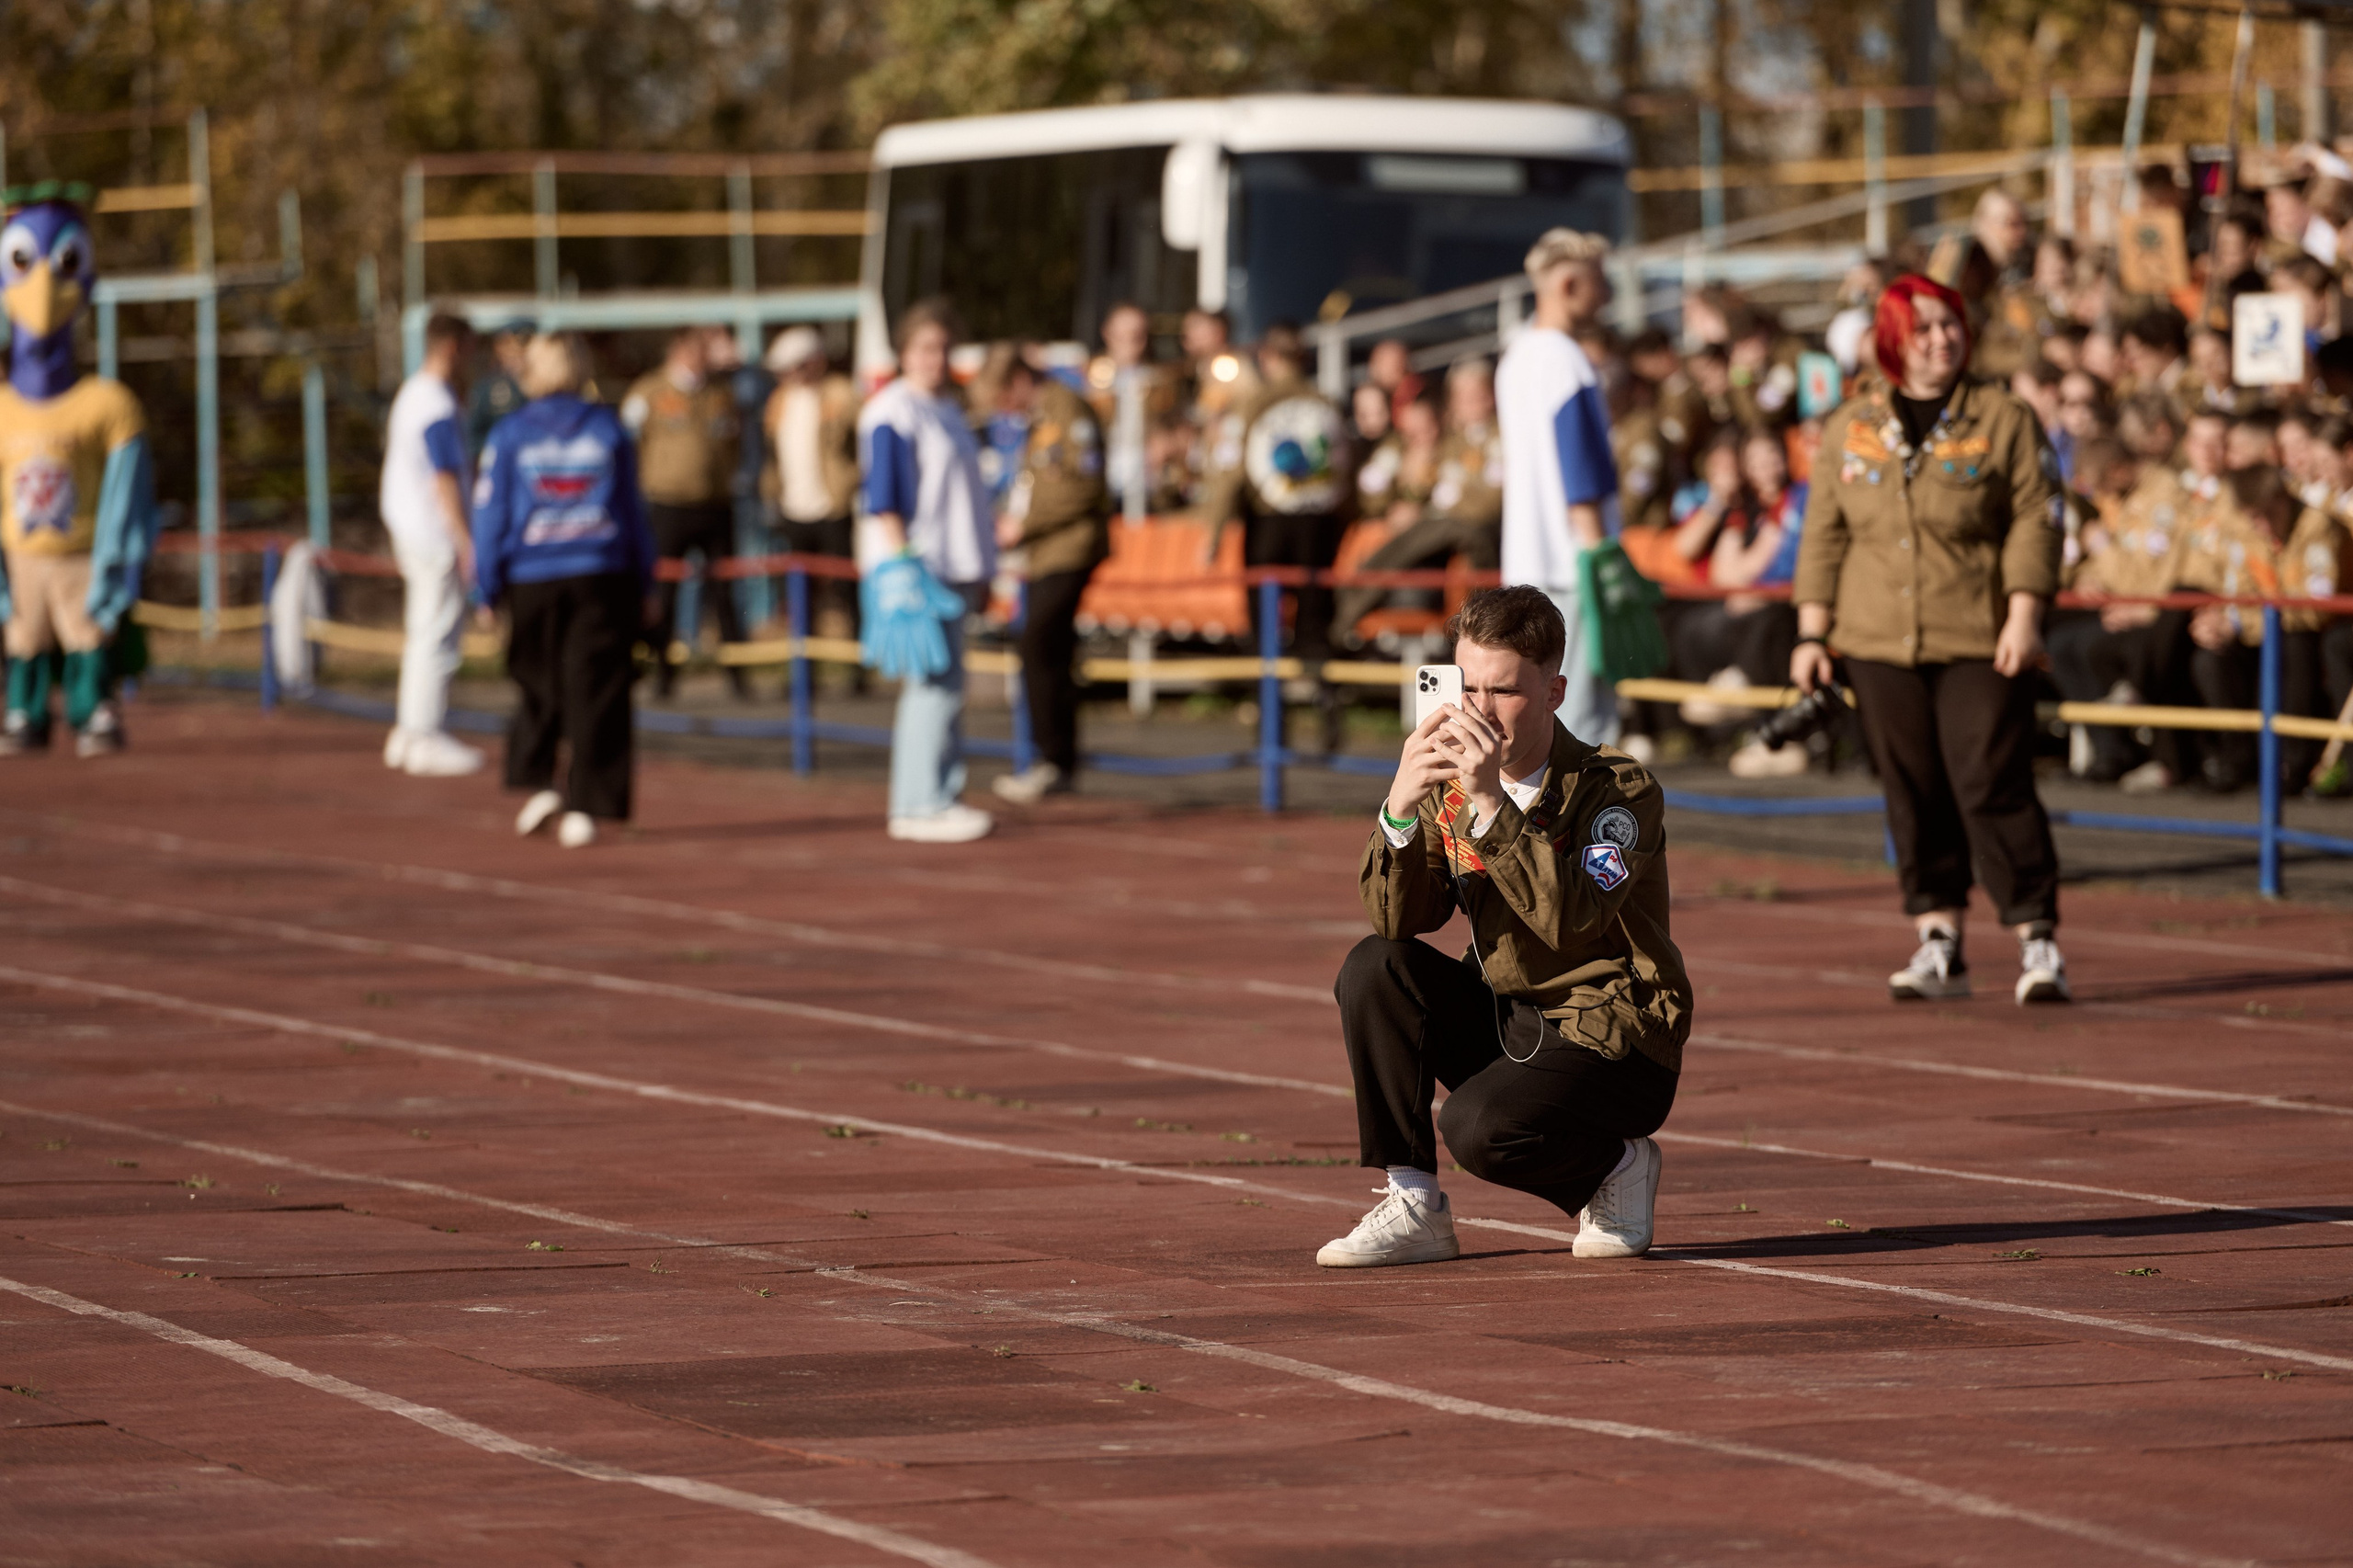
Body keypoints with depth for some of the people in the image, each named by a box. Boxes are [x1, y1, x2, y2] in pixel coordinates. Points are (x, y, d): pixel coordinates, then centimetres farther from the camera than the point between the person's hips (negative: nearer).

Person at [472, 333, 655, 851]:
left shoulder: (509, 434, -1)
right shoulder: (609, 430, 4)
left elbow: (492, 515, 0)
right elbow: (632, 511, 9)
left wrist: (487, 590, 7)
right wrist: (643, 587, 15)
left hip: (532, 580, 0)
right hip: (602, 575, 0)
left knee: (537, 688, 16)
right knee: (595, 693, 0)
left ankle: (537, 783, 5)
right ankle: (584, 808, -5)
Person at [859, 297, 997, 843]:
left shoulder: (950, 408, 17)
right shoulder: (893, 412, -10)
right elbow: (883, 498, -15)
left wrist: (981, 570, 24)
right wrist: (902, 566, -21)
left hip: (953, 567, 9)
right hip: (914, 566, -9)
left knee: (947, 685, 9)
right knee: (932, 684, -11)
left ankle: (942, 795, 14)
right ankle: (919, 805, -9)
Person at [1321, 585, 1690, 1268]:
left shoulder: (1621, 792, -16)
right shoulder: (1452, 783, 0)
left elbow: (1570, 918, -33)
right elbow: (1398, 919, -10)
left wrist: (1492, 806, -39)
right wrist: (1400, 807, -26)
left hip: (1612, 1039, -6)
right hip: (1508, 1020, 6)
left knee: (1480, 1127, -30)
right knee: (1373, 969, -15)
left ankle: (1616, 1167, 3)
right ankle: (1413, 1209, -8)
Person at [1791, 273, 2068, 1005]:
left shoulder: (2003, 420, 2)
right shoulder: (1850, 429, 11)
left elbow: (2034, 522, -2)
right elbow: (1824, 535, 12)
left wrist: (2024, 616, -12)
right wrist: (1812, 635, 7)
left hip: (1980, 644, -3)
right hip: (1880, 644, 3)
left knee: (1993, 789, -9)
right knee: (1913, 798, 5)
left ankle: (2037, 943, -5)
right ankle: (1939, 944, 11)